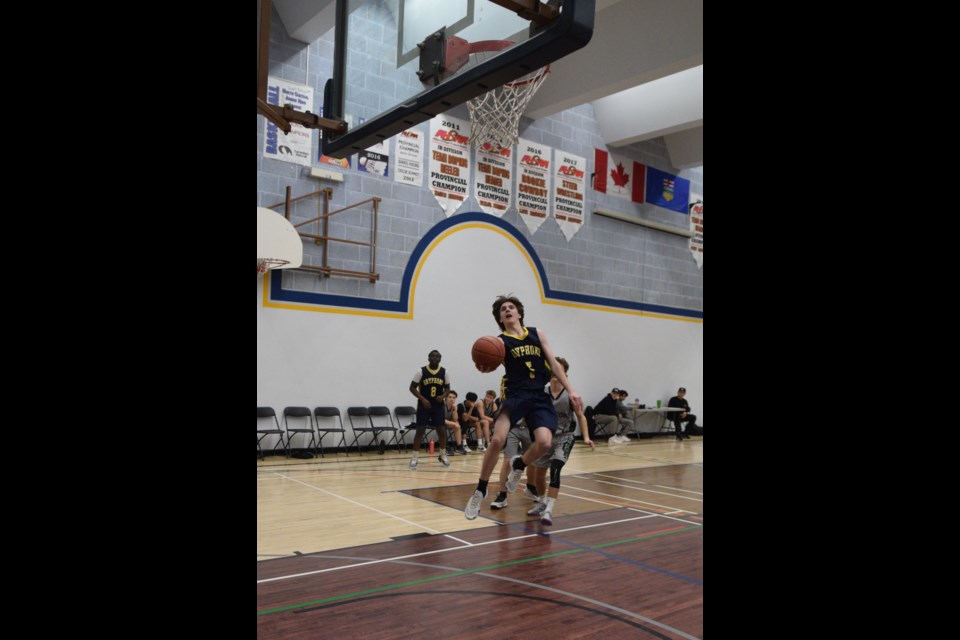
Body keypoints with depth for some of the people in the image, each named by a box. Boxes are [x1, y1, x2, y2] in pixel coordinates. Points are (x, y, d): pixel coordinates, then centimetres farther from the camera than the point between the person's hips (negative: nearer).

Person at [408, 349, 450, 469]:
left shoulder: (444, 372, 1)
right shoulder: (421, 371, -8)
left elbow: (447, 387, 11)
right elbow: (412, 387, -5)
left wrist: (443, 396, -10)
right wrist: (422, 399, -16)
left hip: (438, 405, 3)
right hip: (424, 405, -3)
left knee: (442, 430, 2)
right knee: (420, 430, -5)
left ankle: (442, 456, 21)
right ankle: (414, 458, 3)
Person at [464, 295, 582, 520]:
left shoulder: (537, 333, 14)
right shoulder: (500, 341, 4)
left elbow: (554, 364, 15)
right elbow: (491, 363, -15)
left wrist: (570, 390, 7)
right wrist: (483, 367, -39)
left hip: (540, 397, 3)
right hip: (515, 394, -3)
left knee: (544, 443, -19)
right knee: (497, 440, -22)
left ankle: (518, 465, 17)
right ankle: (480, 491, -1)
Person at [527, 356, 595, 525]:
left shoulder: (569, 395, -12)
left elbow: (580, 416, -4)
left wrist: (586, 437, -14)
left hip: (564, 437, -3)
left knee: (555, 470, -23)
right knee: (539, 473, 14)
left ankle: (549, 510, -22)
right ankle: (542, 503, 40)